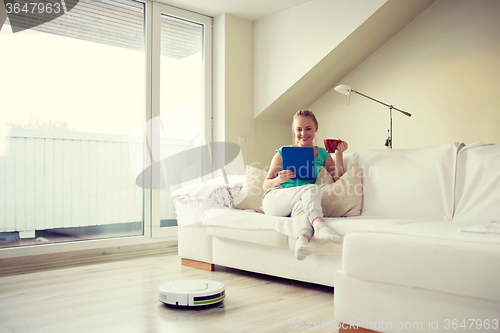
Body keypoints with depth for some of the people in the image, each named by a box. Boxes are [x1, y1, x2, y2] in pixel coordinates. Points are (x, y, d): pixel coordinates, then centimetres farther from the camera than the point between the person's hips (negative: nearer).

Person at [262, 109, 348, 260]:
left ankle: (303, 239, -63)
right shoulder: (283, 153, 13)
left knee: (301, 204, -39)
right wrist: (279, 180, -15)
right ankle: (319, 225, -55)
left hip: (302, 200, 2)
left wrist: (339, 153, -1)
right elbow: (266, 185, 8)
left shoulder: (322, 154, 20)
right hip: (274, 199, -1)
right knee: (312, 188, -32)